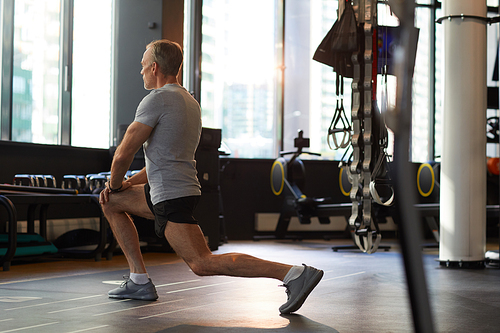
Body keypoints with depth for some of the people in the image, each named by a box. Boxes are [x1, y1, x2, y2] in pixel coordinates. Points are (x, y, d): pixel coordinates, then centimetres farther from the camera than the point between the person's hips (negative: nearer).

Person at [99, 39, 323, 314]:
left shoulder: (156, 100, -11)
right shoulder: (190, 103, 18)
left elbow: (124, 154, -12)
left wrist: (115, 182, 9)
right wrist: (127, 183, 21)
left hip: (171, 198, -10)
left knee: (204, 264, -17)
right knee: (111, 203, 23)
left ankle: (293, 274, -26)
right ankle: (139, 281, 17)